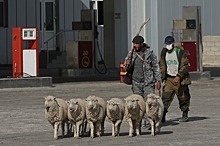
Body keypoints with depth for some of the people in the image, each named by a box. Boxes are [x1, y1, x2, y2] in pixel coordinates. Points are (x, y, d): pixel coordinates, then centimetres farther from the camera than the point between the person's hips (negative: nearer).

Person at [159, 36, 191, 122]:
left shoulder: (180, 52, -9)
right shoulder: (164, 53, 6)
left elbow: (185, 66, -11)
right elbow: (162, 66, 13)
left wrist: (179, 76, -21)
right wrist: (161, 78, 3)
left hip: (180, 79, -3)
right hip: (169, 79, 4)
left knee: (183, 97, 5)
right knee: (165, 97, -7)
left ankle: (185, 115, 18)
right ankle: (162, 116, -9)